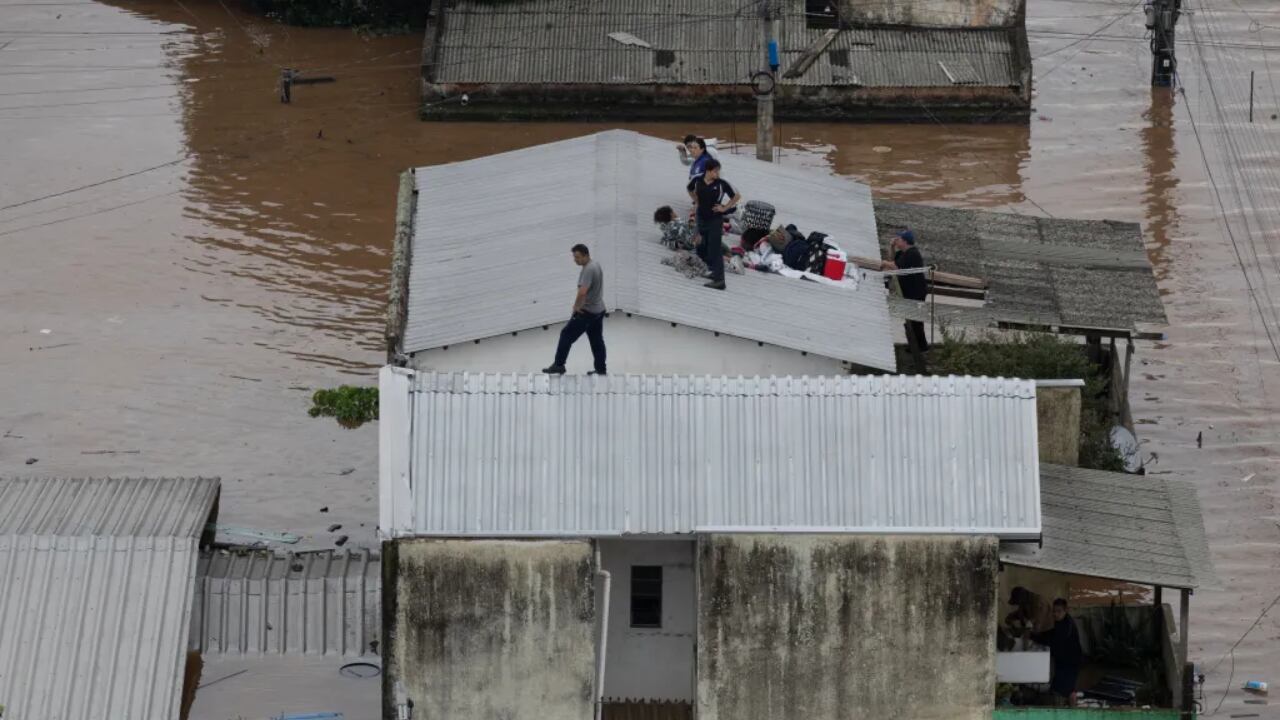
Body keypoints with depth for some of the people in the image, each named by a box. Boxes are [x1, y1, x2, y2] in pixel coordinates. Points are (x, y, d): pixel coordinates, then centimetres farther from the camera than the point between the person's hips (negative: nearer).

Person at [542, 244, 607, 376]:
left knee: (567, 335, -3)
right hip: (599, 310, 10)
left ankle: (559, 365, 0)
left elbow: (582, 292, -37)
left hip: (587, 312, -10)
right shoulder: (596, 265, 8)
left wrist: (576, 306, -19)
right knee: (597, 340, 13)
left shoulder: (588, 270, -24)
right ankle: (601, 369, 16)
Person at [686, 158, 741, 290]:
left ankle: (719, 280, -6)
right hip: (701, 219, 5)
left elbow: (737, 196, -4)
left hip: (715, 219, -5)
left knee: (715, 250, -7)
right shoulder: (697, 181, -5)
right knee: (701, 248, 14)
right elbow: (690, 189, 19)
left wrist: (725, 208, -7)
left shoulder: (722, 184, -14)